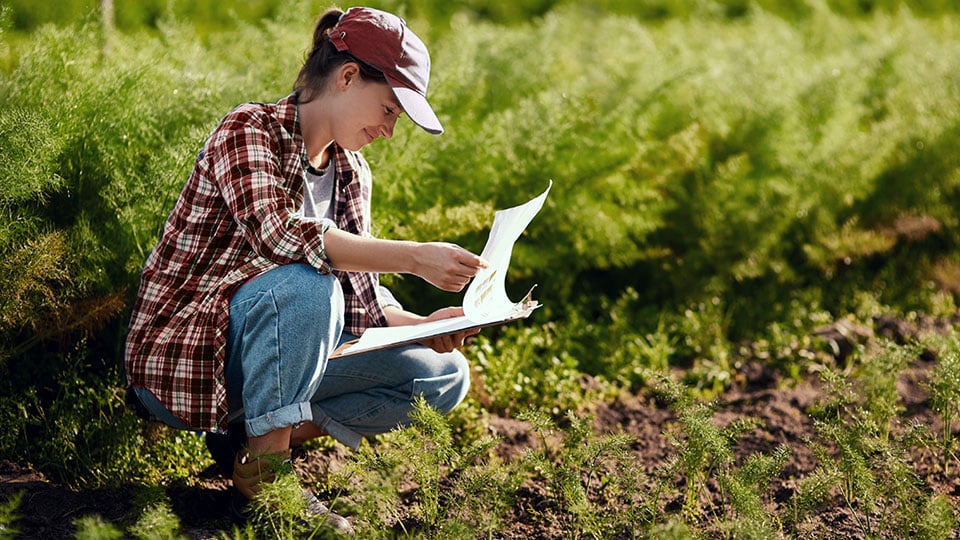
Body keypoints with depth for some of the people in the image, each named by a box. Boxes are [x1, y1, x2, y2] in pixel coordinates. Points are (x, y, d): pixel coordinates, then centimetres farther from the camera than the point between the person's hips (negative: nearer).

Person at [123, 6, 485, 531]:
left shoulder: (351, 174, 10)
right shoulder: (250, 129, -14)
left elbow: (360, 294, 8)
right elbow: (278, 235, -32)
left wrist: (421, 326, -12)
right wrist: (415, 257, -35)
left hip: (281, 355, 8)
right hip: (183, 360, -8)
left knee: (445, 374, -2)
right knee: (305, 282, -36)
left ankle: (272, 430, -6)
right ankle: (265, 466, -22)